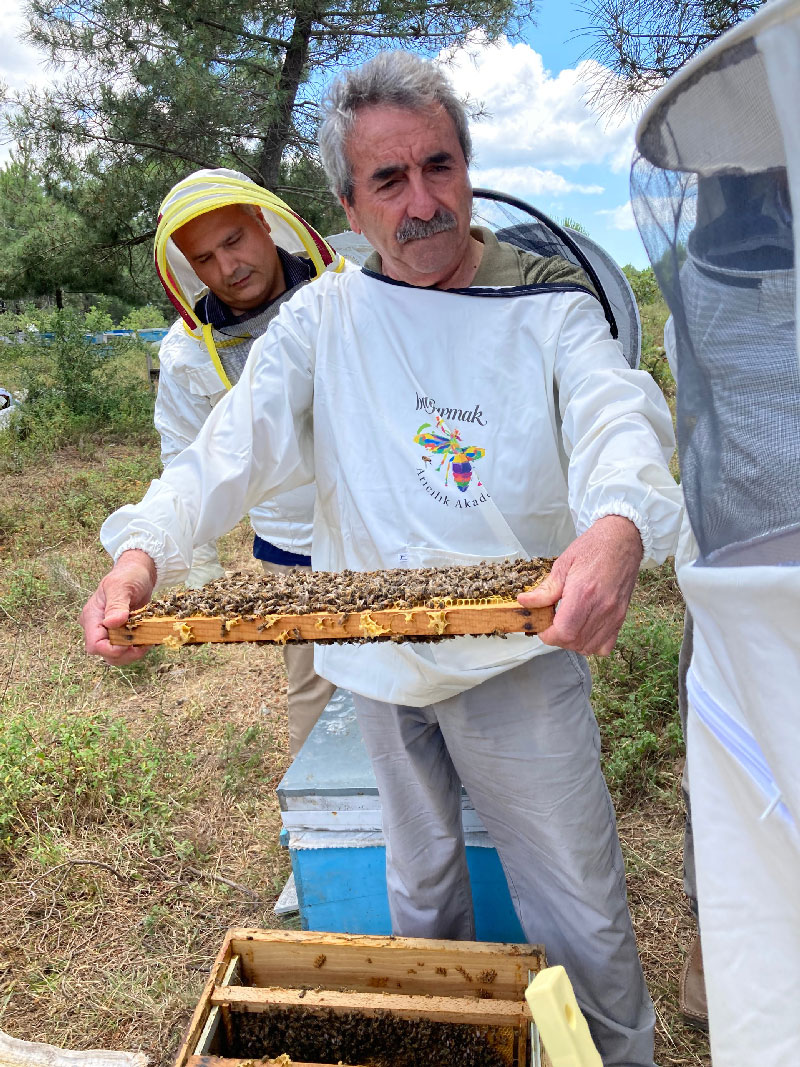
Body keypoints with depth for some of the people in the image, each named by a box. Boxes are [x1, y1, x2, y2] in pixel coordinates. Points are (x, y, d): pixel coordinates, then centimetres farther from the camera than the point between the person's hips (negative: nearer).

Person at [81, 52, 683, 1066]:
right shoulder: (323, 317, 1)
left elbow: (619, 421, -20)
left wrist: (616, 526, -44)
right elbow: (234, 446, -9)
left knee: (580, 909, 12)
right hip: (379, 659, 3)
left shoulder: (549, 307, -4)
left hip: (519, 654, -2)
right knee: (419, 885, 23)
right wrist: (142, 548, -27)